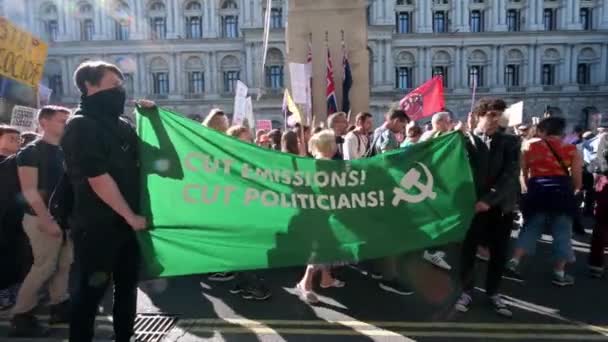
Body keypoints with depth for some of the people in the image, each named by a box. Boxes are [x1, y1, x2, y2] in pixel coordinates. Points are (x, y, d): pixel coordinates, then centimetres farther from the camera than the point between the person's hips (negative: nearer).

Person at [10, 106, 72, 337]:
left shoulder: (65, 152, 12)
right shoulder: (31, 152, -8)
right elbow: (30, 191, -15)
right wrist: (46, 220, -19)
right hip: (43, 218, -7)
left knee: (64, 264, 10)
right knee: (44, 267, -4)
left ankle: (59, 307, 21)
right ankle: (21, 316, 9)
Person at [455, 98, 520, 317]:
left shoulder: (510, 142, 4)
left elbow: (511, 175, -6)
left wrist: (489, 200, -14)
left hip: (499, 206, 3)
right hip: (471, 205, -2)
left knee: (499, 253, 10)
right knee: (467, 251, 6)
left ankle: (493, 293, 29)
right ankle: (466, 292, 22)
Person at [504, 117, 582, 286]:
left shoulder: (529, 146, 7)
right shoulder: (571, 150, 5)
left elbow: (523, 173, 6)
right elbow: (577, 181, 2)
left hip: (537, 191, 1)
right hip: (561, 191, -1)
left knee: (530, 229, 12)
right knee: (562, 232, 10)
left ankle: (513, 264, 5)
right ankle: (559, 273, 15)